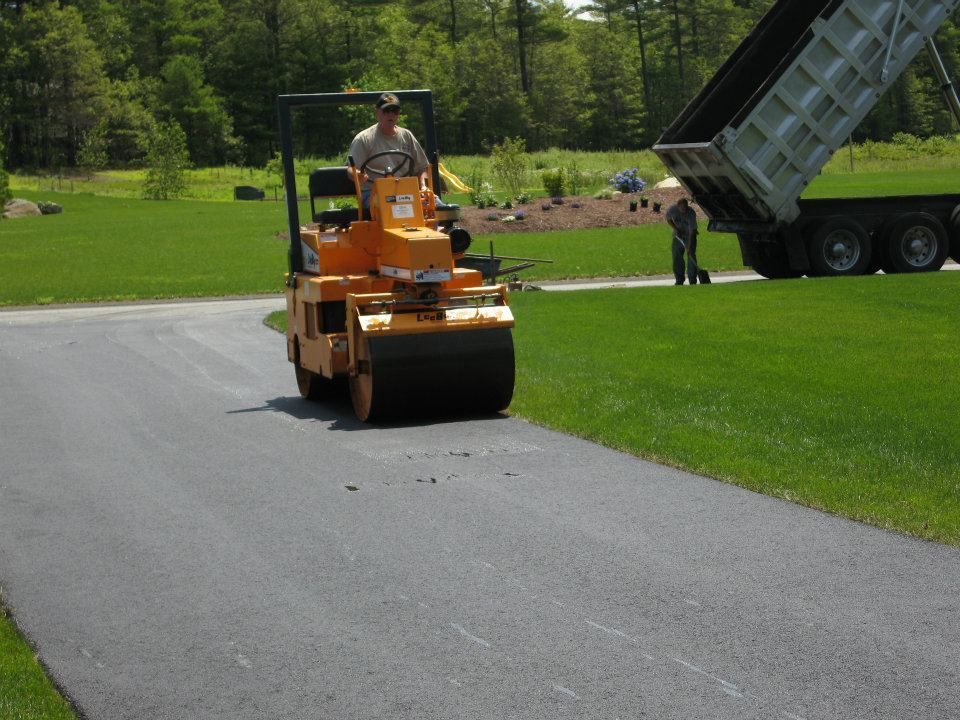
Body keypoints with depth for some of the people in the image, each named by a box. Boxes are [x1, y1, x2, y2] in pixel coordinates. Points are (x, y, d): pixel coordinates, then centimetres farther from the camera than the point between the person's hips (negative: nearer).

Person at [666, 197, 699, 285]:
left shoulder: (691, 213, -30)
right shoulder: (671, 210, -21)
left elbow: (692, 232, -31)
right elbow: (669, 220, 2)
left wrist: (689, 247, -36)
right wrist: (675, 229, -16)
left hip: (689, 235, -3)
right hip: (678, 235, 3)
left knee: (691, 255, -12)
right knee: (676, 256, -1)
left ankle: (692, 280, -10)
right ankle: (679, 280, 7)